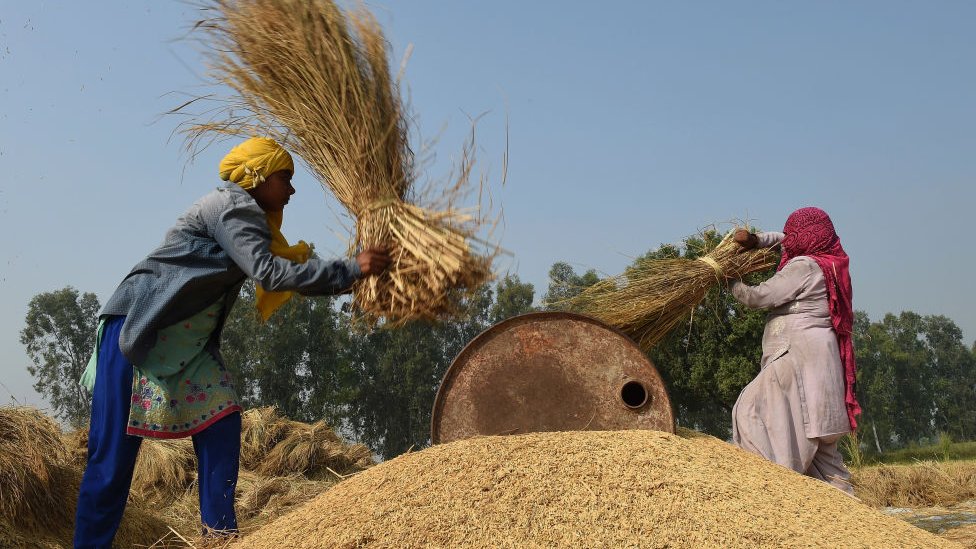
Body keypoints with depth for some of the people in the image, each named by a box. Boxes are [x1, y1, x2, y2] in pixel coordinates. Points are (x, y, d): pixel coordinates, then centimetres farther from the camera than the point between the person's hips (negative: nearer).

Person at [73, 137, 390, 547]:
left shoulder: (253, 219, 14)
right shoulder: (231, 205, -15)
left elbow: (290, 274, 15)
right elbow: (269, 273, -27)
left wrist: (356, 276, 7)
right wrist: (351, 269, -24)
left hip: (190, 343, 9)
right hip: (136, 328, -9)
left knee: (221, 423, -4)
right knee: (114, 450, -7)